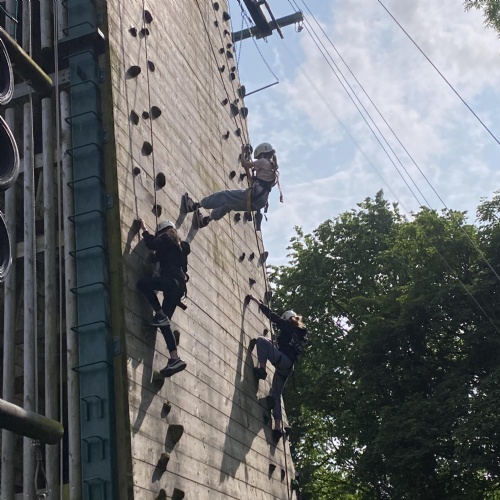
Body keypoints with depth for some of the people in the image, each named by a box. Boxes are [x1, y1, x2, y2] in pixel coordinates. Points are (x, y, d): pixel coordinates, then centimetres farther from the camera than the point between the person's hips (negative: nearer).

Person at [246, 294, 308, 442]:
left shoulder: (288, 325, 8)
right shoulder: (302, 334, 28)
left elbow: (272, 315, 9)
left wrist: (257, 301, 16)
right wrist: (273, 343, 42)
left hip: (282, 359, -8)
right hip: (288, 366, 8)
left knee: (261, 340, -7)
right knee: (276, 395, 8)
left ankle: (261, 369, -20)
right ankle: (278, 427, -3)